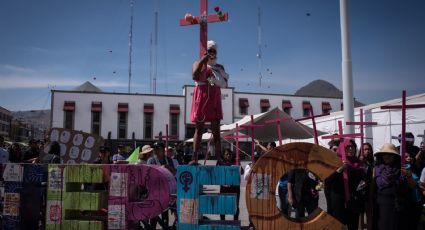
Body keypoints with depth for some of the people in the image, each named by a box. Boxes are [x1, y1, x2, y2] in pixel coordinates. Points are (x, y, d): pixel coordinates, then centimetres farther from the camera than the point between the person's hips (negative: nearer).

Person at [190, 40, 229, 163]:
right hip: (201, 97, -4)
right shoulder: (198, 64, 4)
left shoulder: (219, 67, 16)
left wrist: (220, 77, -8)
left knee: (216, 130, 1)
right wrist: (202, 60, -17)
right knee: (199, 129, -2)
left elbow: (224, 84, 10)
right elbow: (194, 76, -17)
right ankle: (195, 158, 0)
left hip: (215, 99, 4)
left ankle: (219, 158, 1)